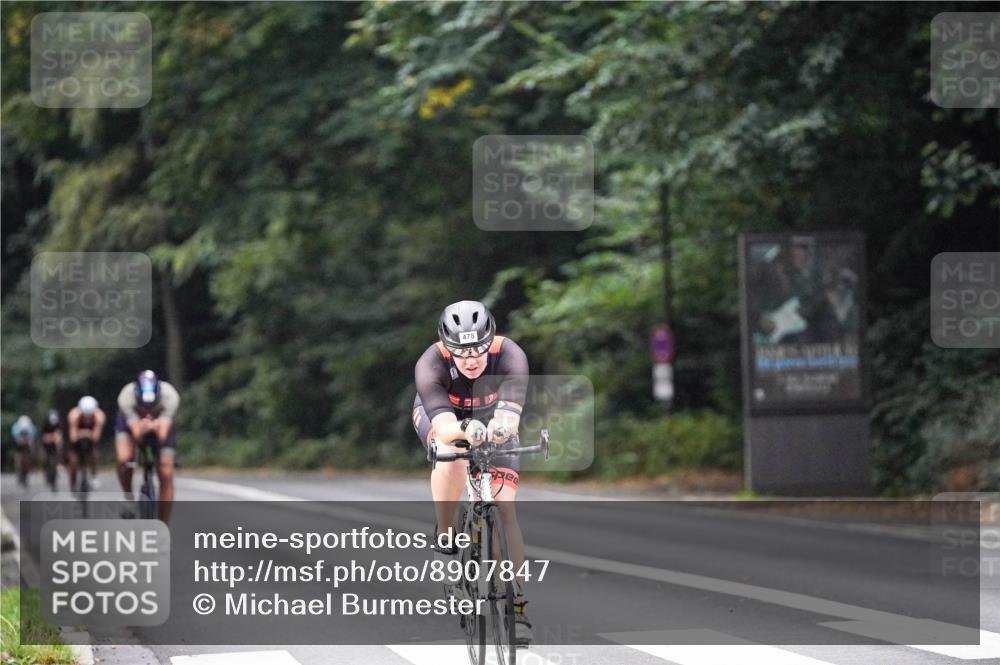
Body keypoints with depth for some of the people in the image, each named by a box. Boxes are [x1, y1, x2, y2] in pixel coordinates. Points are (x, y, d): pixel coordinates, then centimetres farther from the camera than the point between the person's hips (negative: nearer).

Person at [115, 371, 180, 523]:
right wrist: (141, 430, -62)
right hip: (132, 423, -1)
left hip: (161, 426, 1)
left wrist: (157, 428, -64)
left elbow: (163, 436, -44)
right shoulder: (126, 397, -38)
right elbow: (136, 436, -41)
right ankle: (128, 499, -3)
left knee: (166, 475, -11)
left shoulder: (170, 396, -38)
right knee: (123, 458, -30)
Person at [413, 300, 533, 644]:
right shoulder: (430, 364, -37)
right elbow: (444, 427, -48)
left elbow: (509, 417, -48)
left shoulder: (510, 356, -36)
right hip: (441, 415, -1)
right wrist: (465, 430, -70)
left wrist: (501, 427, -72)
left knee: (504, 507, -13)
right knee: (451, 457, -35)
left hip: (491, 419, 1)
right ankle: (445, 533, -11)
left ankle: (516, 601, -8)